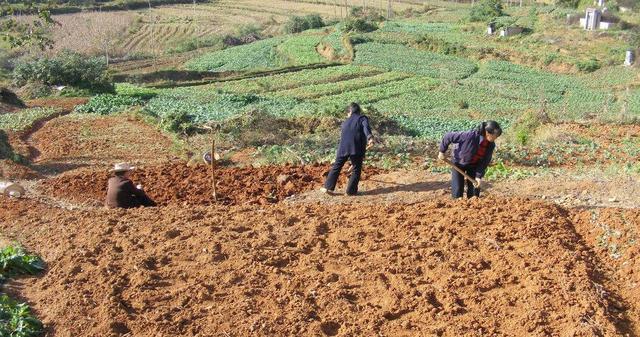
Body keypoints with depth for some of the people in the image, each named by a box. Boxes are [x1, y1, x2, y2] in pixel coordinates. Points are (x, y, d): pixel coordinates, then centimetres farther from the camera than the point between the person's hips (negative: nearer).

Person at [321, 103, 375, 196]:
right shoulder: (363, 118, 13)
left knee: (336, 166, 14)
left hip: (343, 147, 4)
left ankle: (328, 187, 13)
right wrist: (370, 137, -27)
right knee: (356, 169, 8)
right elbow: (366, 127, -10)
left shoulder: (346, 122, 27)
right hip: (357, 147, -4)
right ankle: (351, 191, 8)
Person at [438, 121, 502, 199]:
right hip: (459, 163, -4)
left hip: (473, 165, 4)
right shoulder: (470, 136, -36)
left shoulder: (491, 145, -19)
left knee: (475, 189, 2)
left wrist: (479, 176, -18)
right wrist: (442, 151, -16)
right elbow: (448, 137, -27)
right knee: (457, 190, -5)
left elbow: (485, 162, -10)